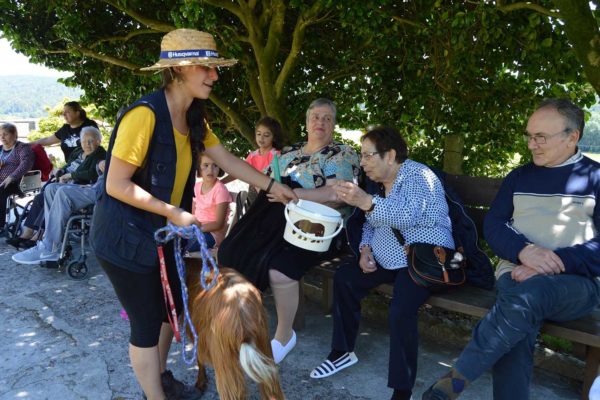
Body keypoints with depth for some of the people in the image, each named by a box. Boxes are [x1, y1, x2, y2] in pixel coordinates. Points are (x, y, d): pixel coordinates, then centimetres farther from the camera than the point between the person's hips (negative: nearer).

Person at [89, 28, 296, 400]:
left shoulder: (194, 119, 2)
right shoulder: (145, 114, -25)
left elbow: (230, 160, 8)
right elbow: (116, 185, -24)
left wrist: (272, 185, 5)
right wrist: (173, 212, -22)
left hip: (160, 233, 9)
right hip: (125, 236, -8)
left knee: (171, 307, 20)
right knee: (147, 322, 4)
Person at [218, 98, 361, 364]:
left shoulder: (342, 155, 1)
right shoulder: (290, 151, 21)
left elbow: (337, 195, -15)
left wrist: (292, 194, -17)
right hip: (278, 217, 7)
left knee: (279, 268, -31)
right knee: (230, 251, -11)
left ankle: (284, 336, -5)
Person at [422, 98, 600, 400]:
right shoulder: (519, 177, 18)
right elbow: (492, 225, 9)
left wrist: (553, 264, -17)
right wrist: (523, 251, -12)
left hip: (575, 282, -2)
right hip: (517, 273, 2)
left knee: (526, 294, -36)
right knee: (516, 333, -31)